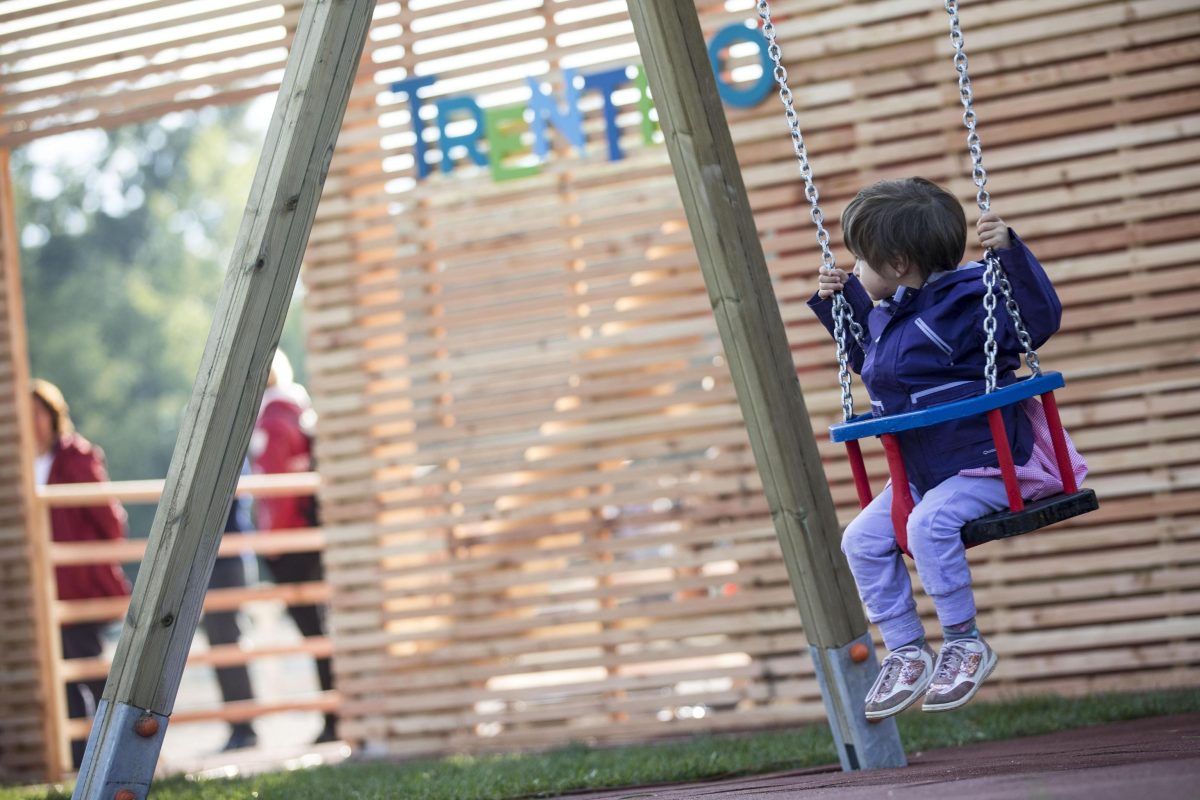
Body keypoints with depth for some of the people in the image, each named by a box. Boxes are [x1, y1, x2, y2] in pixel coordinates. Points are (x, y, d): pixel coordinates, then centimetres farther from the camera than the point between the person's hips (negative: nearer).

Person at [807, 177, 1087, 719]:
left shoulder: (967, 301, -16)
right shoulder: (887, 316, 10)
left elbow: (1040, 318, -23)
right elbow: (870, 358, 31)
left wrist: (1010, 252, -32)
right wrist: (837, 303, 21)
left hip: (985, 463, -9)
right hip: (920, 471, 9)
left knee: (929, 523, -33)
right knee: (862, 540, -5)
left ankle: (965, 643, -17)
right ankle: (906, 653, 3)